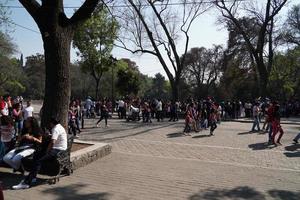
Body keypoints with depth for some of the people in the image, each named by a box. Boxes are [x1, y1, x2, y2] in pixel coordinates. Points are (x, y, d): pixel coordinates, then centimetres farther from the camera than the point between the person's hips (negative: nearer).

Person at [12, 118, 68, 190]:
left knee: (38, 161, -21)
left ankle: (26, 183, -23)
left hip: (58, 150, -11)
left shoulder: (56, 129, -13)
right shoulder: (59, 127, 20)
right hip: (57, 149, 11)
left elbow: (52, 142, -23)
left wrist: (47, 152, -11)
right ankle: (33, 177, 5)